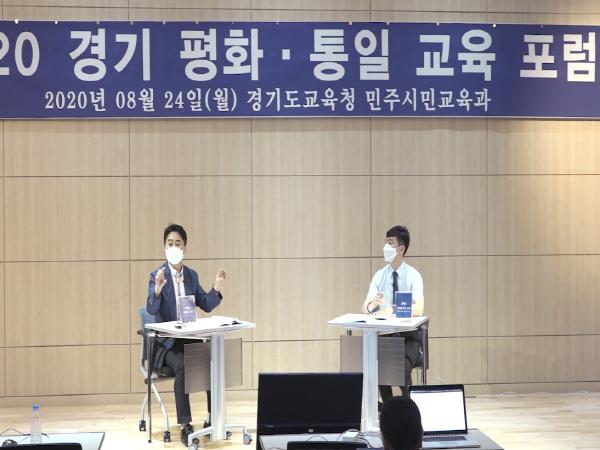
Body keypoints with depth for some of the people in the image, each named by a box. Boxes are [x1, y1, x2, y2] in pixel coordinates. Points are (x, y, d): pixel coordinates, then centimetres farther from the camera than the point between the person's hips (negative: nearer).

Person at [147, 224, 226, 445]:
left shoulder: (192, 275, 9)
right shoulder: (157, 275, -6)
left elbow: (206, 306, 10)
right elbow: (151, 309, -18)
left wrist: (217, 288, -7)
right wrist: (157, 289, -37)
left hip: (191, 338, 4)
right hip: (167, 342, -4)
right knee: (182, 366, -33)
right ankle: (185, 425, -27)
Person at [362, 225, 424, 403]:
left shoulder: (413, 275, -4)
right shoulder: (379, 275, 6)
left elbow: (419, 309, -19)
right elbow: (365, 308, -3)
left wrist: (392, 310, -36)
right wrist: (371, 305, -29)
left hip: (408, 336, -2)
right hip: (384, 334, 3)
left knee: (403, 367, -30)